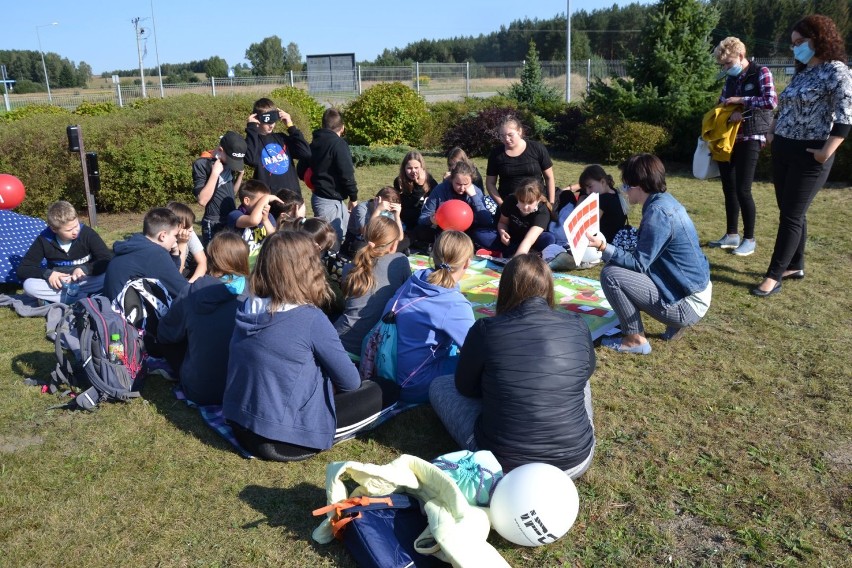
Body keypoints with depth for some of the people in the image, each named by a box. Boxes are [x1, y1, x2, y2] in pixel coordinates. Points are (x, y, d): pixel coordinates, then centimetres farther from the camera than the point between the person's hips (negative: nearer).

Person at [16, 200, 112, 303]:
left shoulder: (87, 233, -14)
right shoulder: (44, 240, -10)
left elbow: (109, 260, -18)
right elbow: (22, 269, -6)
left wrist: (85, 269, -32)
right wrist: (47, 273, -23)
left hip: (85, 282, -2)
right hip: (57, 284, 3)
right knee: (29, 285, -26)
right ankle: (83, 298, -28)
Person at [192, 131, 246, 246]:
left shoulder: (228, 161, 5)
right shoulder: (202, 164, -13)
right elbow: (202, 200, -20)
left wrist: (240, 173, 1)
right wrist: (215, 173, -23)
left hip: (232, 221, 6)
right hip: (214, 225, -6)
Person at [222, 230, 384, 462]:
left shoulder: (247, 309, -1)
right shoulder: (311, 319, -19)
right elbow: (350, 382, -8)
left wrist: (326, 383, 21)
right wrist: (330, 384, 15)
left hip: (240, 425, 7)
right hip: (277, 440, -7)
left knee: (314, 375, 27)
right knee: (373, 394, 5)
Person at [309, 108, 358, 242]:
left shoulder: (315, 142, 11)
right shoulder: (338, 143, -15)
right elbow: (347, 174, -19)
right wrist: (353, 197, -9)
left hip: (318, 196, 9)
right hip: (330, 200, -9)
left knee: (347, 228, 21)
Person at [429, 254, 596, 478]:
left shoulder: (485, 330, -16)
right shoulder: (577, 326, -7)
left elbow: (465, 388, 2)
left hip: (502, 465, -3)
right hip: (576, 462, 4)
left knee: (439, 386, 16)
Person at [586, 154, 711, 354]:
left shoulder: (657, 212, -21)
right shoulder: (666, 201, 7)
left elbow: (639, 264, -20)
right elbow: (644, 257, 16)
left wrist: (603, 247, -24)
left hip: (688, 304, -10)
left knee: (610, 274, -17)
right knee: (621, 266, 24)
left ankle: (635, 340, -3)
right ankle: (676, 322, 18)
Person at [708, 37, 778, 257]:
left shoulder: (761, 73, -5)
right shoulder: (730, 79, 13)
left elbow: (771, 101, -17)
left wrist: (741, 101, -13)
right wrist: (730, 113, -10)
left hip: (749, 139, -7)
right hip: (728, 138, 7)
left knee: (742, 190, -7)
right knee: (728, 188, 10)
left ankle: (749, 239, 5)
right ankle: (732, 235, 21)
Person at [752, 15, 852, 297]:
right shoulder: (801, 72, 14)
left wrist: (827, 152, -22)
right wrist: (773, 134, 10)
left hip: (808, 156, -8)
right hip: (783, 151, 8)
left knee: (792, 215, -6)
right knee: (790, 213, 12)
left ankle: (774, 276, -2)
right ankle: (795, 266, 24)